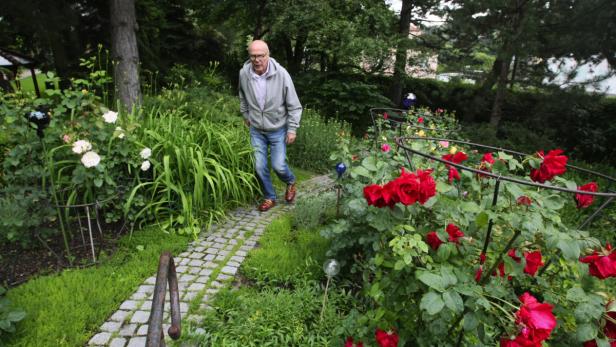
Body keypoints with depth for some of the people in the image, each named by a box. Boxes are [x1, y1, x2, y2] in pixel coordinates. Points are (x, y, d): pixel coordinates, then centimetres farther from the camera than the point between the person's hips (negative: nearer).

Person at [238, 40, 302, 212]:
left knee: (278, 165, -3)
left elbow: (294, 105, -11)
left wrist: (292, 129, -12)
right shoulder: (244, 73, -11)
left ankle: (291, 182, 32)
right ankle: (270, 198, 25)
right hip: (256, 130, 3)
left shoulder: (281, 74, -20)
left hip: (278, 129, -2)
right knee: (260, 167, 3)